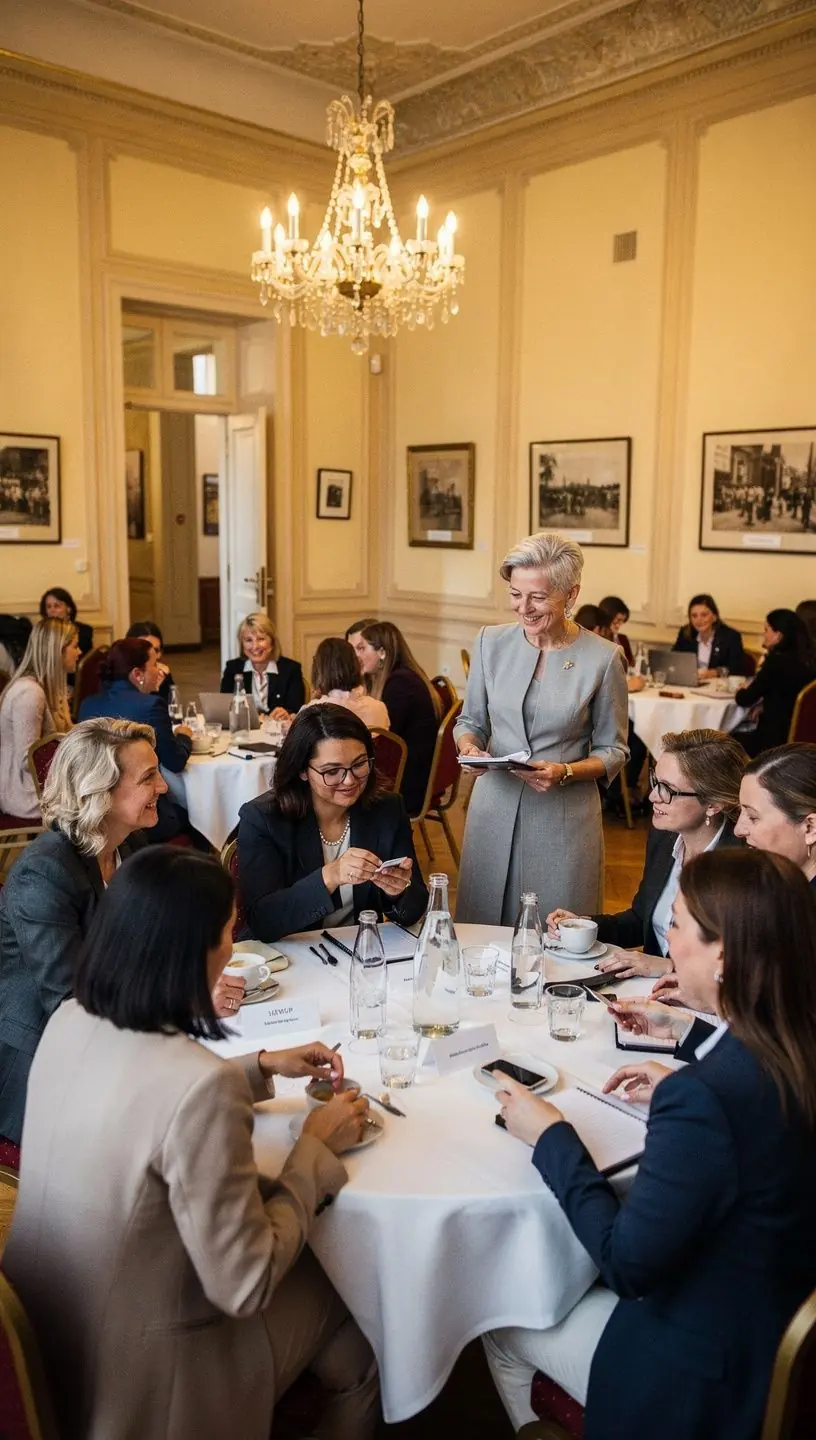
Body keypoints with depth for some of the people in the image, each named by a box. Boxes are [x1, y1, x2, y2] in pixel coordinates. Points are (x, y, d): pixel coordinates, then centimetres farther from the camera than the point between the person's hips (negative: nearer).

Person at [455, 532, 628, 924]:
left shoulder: (603, 658, -8)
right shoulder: (491, 642, 0)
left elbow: (613, 751, 0)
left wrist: (565, 772, -16)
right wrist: (469, 747, -10)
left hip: (565, 816, -2)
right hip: (494, 808, 3)